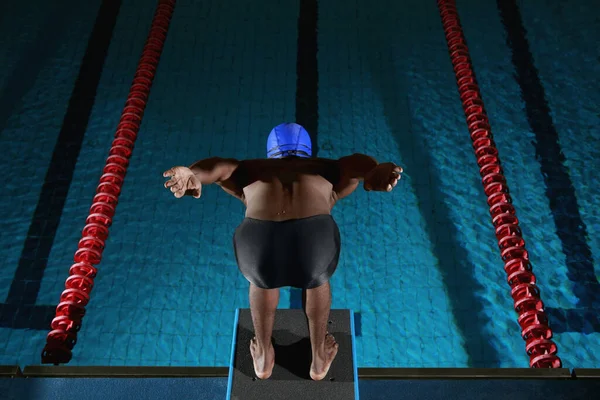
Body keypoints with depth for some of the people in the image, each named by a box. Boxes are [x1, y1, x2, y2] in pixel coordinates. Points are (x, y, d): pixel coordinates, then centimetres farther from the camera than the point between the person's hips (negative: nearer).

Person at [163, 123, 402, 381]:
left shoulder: (250, 172, 37)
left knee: (262, 279, 38)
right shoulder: (329, 174, 36)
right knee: (317, 278, 37)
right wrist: (378, 174, -7)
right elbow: (357, 163, 16)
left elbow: (218, 166, 16)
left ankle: (263, 357, 56)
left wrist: (190, 176, -5)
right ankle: (319, 357, 53)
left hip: (259, 240, 1)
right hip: (314, 238, 0)